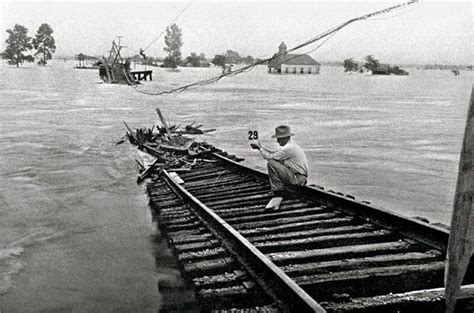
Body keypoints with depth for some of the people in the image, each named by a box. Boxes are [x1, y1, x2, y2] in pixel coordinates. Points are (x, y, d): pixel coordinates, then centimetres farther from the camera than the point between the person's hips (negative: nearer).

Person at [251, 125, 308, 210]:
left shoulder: (288, 148, -19)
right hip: (300, 178, 11)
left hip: (298, 179, -11)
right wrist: (261, 147, 14)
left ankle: (278, 193, -10)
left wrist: (260, 148, 4)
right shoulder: (290, 145, 13)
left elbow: (269, 157, -12)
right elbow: (274, 153, 19)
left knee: (271, 163, -17)